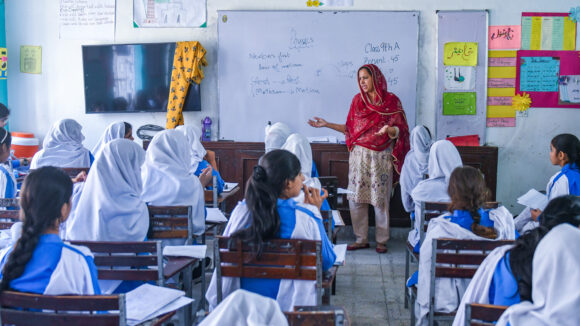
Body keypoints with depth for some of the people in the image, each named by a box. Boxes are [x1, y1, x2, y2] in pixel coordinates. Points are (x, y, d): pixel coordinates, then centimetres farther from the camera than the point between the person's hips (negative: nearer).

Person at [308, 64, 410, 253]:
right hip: (359, 155, 4)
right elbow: (350, 128, 14)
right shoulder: (358, 100, 10)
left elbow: (398, 132, -6)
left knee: (380, 199, 0)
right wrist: (327, 125, 8)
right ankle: (361, 239, 14)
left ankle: (381, 240, 12)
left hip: (381, 157, -4)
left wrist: (389, 129, -27)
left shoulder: (391, 101, -2)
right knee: (356, 198, 3)